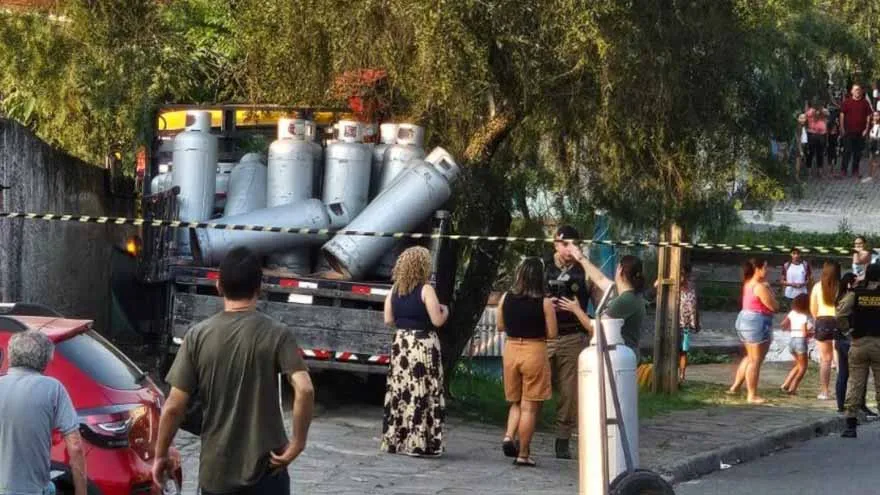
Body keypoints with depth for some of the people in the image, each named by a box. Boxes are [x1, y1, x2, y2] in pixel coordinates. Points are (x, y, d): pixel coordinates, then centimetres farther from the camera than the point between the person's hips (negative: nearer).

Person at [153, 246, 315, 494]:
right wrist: (297, 443, -10)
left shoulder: (198, 335, -1)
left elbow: (173, 407, -3)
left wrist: (160, 455, 9)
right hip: (266, 467, -2)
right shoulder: (276, 334, -6)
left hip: (216, 470, 2)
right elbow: (304, 390, -21)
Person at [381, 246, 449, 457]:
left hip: (401, 344, 6)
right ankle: (420, 443, -4)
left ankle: (394, 440, 14)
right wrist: (445, 311, 5)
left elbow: (388, 320, 8)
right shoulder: (425, 290, -12)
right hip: (423, 345, -6)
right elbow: (437, 321, -15)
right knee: (422, 394, -3)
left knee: (399, 392, 10)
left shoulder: (395, 290, 5)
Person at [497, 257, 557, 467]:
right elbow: (551, 334, -9)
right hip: (535, 351, -4)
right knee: (529, 406, 4)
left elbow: (500, 326, 8)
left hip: (511, 349, 4)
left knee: (516, 402, 21)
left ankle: (509, 436, -1)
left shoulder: (506, 298, -1)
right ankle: (523, 454, 7)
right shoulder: (544, 303, -12)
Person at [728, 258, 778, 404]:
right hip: (757, 323, -10)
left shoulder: (748, 284, 10)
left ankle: (735, 386, 26)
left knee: (750, 357, 23)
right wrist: (768, 288, -5)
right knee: (755, 360, -4)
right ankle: (752, 395, -2)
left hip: (745, 319, 10)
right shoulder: (760, 287, -19)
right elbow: (774, 307, -15)